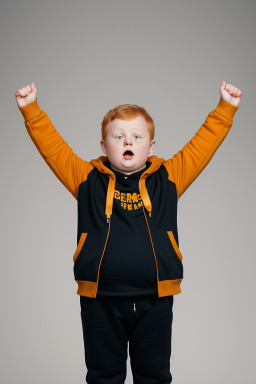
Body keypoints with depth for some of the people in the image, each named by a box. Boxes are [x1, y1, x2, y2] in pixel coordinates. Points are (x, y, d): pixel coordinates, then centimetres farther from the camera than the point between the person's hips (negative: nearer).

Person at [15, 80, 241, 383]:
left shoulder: (168, 177, 5)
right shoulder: (87, 179, 3)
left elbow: (204, 143, 7)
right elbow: (52, 146, 4)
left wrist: (225, 108, 3)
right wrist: (31, 109, -1)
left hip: (155, 299, 1)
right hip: (100, 300, 0)